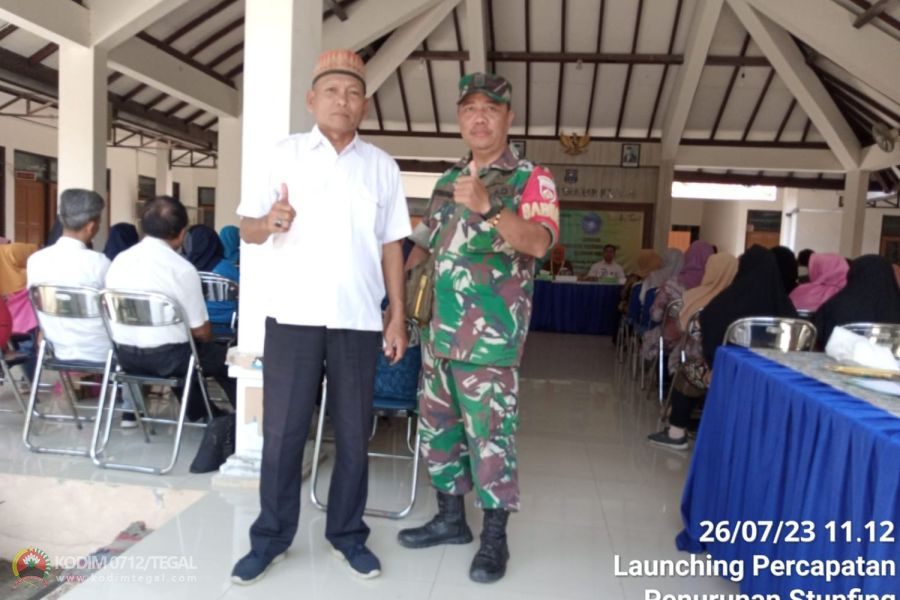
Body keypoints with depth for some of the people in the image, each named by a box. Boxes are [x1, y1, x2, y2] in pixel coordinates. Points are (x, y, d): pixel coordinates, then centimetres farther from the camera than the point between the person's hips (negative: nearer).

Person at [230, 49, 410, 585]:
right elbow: (247, 228, 3)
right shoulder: (285, 155, 6)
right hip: (293, 314, -1)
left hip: (359, 317, 1)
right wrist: (268, 222, -21)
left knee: (354, 431, 8)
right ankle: (271, 537, 22)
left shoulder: (382, 167, 9)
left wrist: (398, 315, 4)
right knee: (282, 430, 5)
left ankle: (347, 534, 25)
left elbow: (391, 245, 9)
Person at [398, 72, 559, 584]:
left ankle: (495, 537, 17)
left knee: (490, 435, 0)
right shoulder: (447, 181, 15)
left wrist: (487, 207, -36)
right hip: (440, 331, 7)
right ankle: (451, 517, 32)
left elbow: (540, 243, -23)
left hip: (491, 337, -7)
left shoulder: (531, 179, -5)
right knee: (438, 425, 15)